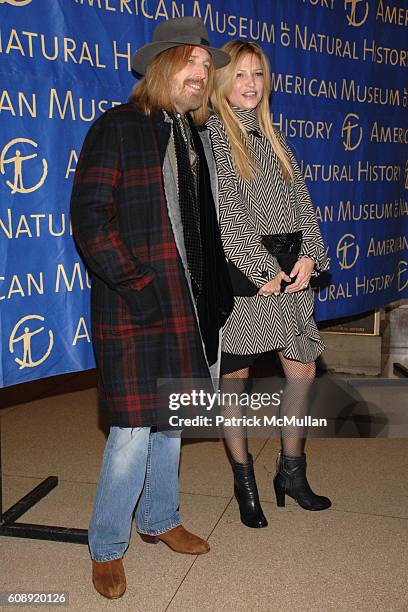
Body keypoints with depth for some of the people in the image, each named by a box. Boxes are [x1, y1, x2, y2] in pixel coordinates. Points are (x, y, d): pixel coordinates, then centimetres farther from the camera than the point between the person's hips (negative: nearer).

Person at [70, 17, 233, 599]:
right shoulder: (117, 128, -8)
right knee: (133, 430, -2)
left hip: (188, 305, 7)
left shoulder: (196, 136, 15)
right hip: (135, 308, -7)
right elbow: (90, 218, -14)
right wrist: (133, 284, -19)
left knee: (170, 418, 17)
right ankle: (106, 547, 19)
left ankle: (159, 519, 38)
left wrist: (213, 287, 12)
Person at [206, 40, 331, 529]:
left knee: (303, 369, 10)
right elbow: (224, 215, -12)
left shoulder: (272, 138, 16)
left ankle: (291, 470, 28)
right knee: (234, 379, 4)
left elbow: (302, 201, 12)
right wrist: (264, 271, -14)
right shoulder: (211, 135, -5)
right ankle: (244, 482, 22)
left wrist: (309, 256, -4)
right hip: (240, 276, -6)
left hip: (289, 272, 7)